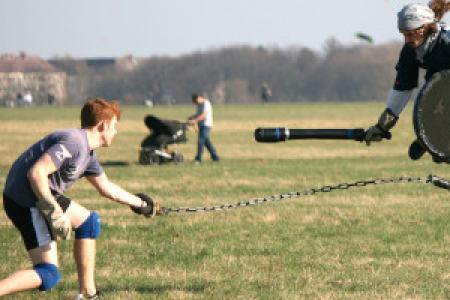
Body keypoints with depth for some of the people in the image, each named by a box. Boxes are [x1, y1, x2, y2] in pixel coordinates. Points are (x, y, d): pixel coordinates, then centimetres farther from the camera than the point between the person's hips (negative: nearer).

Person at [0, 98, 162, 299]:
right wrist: (54, 213, -25)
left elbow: (107, 189, 30)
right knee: (49, 275, -14)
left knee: (89, 222, 24)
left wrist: (140, 204, 41)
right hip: (26, 202, -10)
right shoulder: (74, 142, -18)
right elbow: (36, 173, -27)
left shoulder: (87, 153, 14)